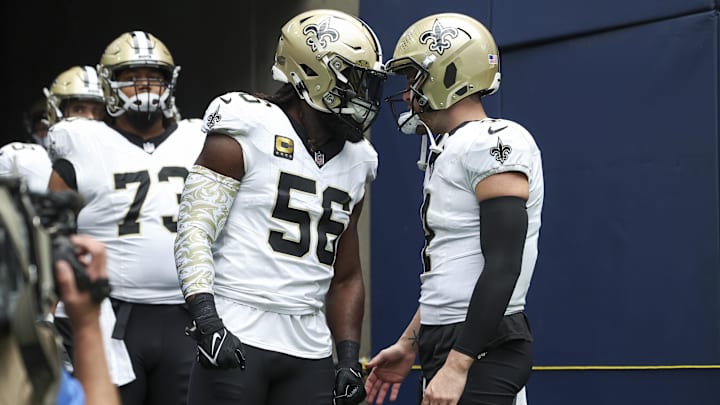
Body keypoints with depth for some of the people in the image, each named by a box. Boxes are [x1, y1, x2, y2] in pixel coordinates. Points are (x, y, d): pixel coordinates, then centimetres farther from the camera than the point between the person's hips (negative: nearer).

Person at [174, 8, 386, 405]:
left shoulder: (354, 161, 16)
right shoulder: (247, 134, -4)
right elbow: (194, 230, -10)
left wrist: (349, 356, 12)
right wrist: (207, 320, -21)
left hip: (310, 350, 6)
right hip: (236, 341, -6)